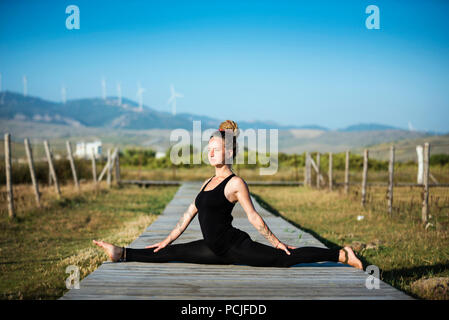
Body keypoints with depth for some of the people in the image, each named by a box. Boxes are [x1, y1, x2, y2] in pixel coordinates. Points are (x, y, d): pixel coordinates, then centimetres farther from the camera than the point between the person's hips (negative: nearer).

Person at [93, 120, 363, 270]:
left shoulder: (235, 183, -9)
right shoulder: (210, 182, 16)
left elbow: (253, 216, -6)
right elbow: (190, 213, 20)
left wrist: (276, 242, -3)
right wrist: (167, 239, 21)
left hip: (235, 246, -7)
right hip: (215, 249, 7)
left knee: (283, 258, -15)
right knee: (171, 253, 7)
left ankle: (343, 255, -9)